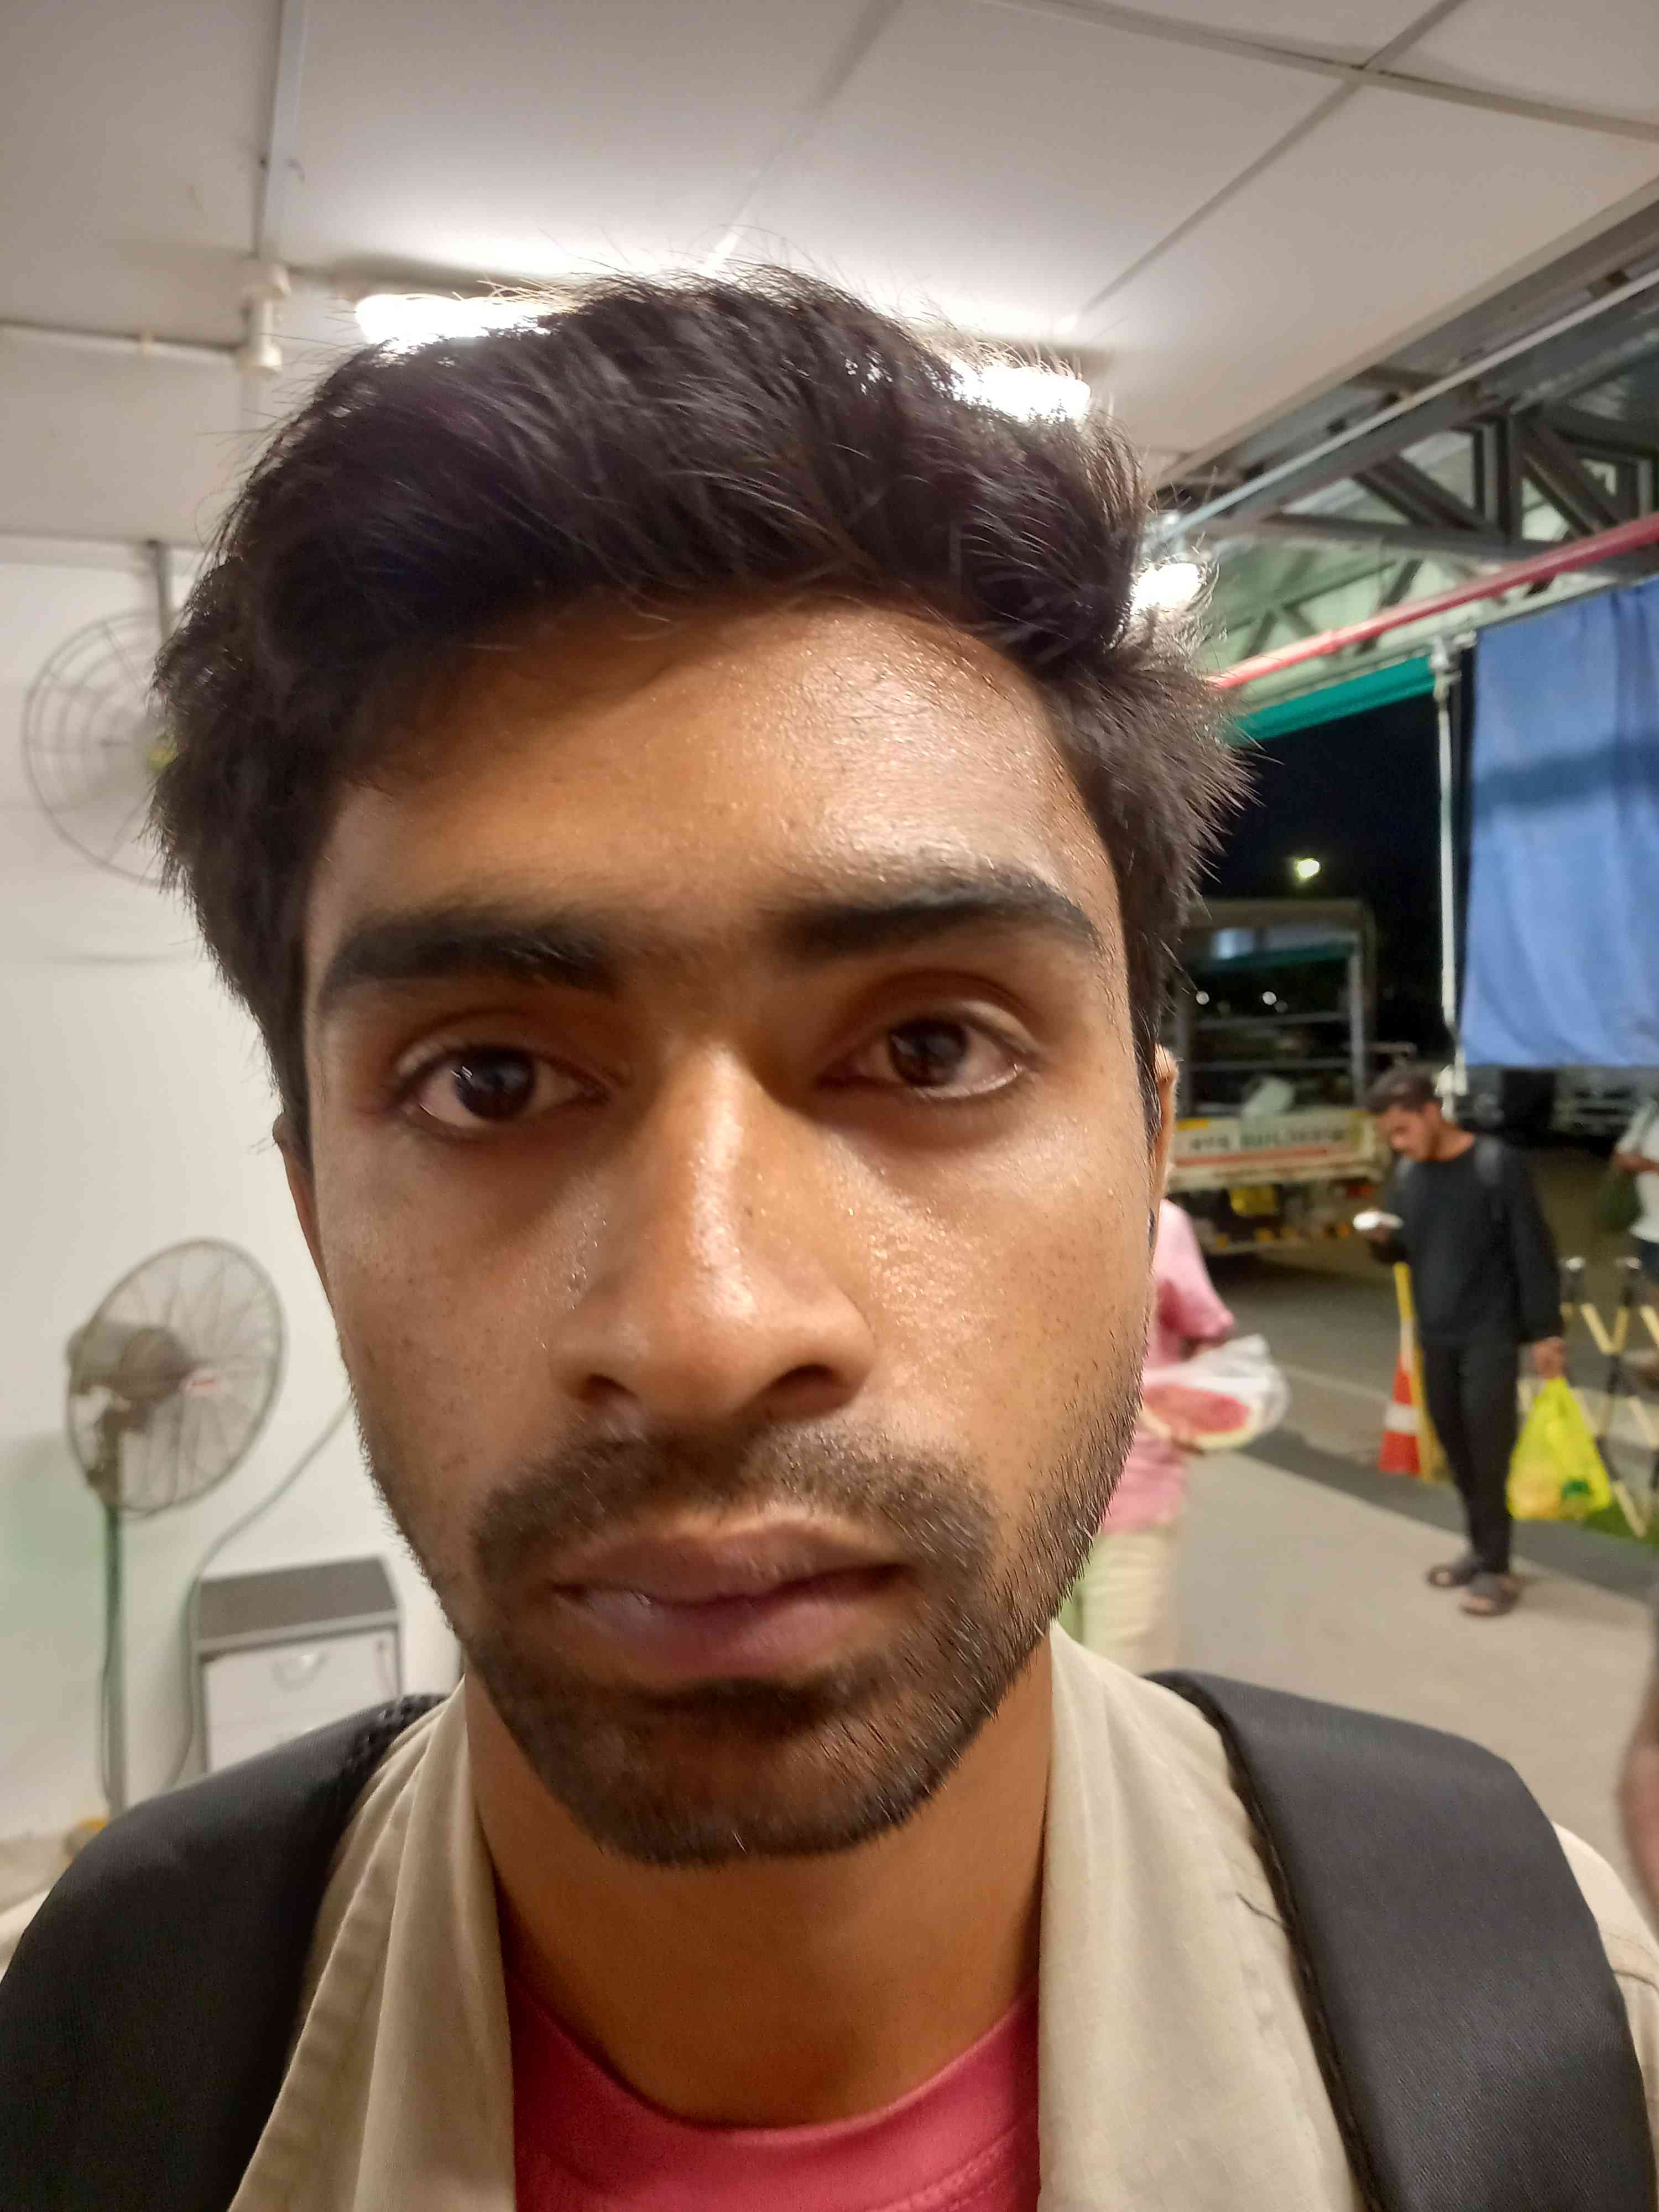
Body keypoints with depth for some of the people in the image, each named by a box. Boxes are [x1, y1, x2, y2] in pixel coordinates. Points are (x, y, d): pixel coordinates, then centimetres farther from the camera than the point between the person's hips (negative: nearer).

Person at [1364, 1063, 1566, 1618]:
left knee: (1489, 1448, -3)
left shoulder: (1497, 1166, -12)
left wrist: (1545, 1332, -13)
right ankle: (1479, 1548, 24)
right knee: (1455, 1445, 11)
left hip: (1490, 1334, -6)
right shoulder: (1406, 1174, 5)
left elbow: (1533, 1254, -11)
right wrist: (1381, 1239, -8)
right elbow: (1401, 1250, 15)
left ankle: (1497, 1567, 6)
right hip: (1435, 1334, 6)